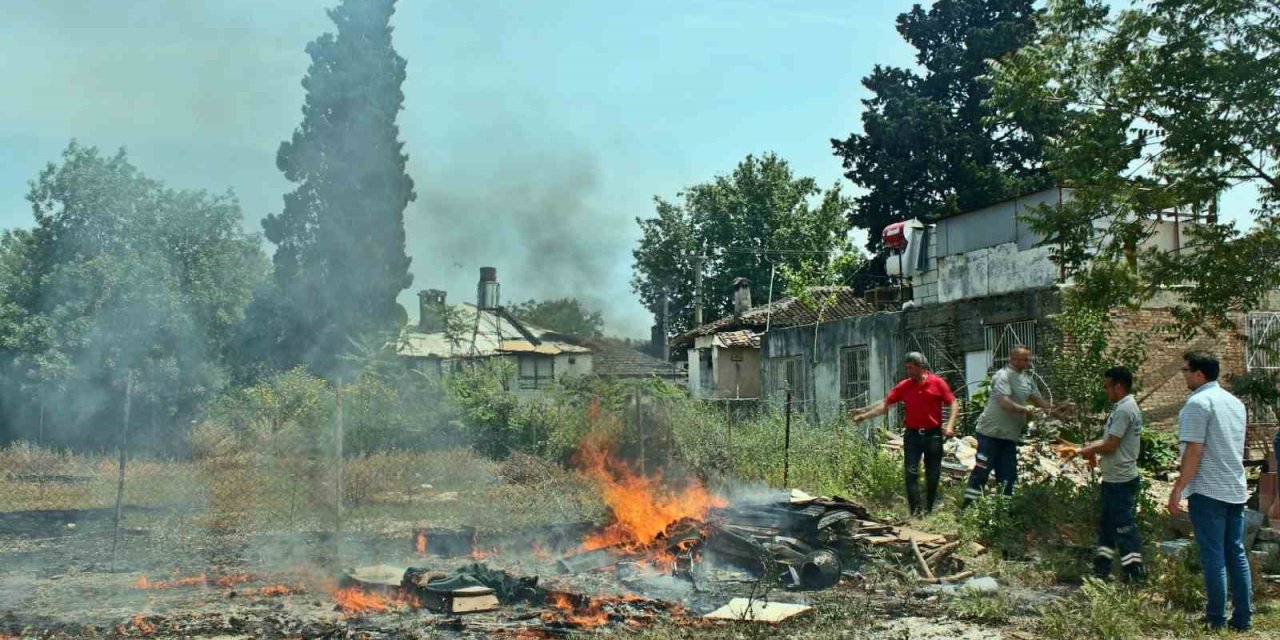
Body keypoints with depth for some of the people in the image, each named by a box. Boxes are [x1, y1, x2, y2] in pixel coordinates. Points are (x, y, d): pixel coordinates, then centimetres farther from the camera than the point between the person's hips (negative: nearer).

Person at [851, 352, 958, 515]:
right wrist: (865, 415, -5)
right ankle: (916, 510, -5)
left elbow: (953, 404, -2)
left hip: (933, 434, -2)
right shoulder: (904, 386, 2)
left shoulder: (937, 383, -4)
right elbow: (885, 404, 3)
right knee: (911, 473, -6)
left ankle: (929, 510, 17)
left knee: (933, 474, 6)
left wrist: (950, 425, -14)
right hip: (912, 434, 2)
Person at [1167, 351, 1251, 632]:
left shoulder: (1198, 402, -12)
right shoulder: (1236, 403, 14)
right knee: (1237, 554, 10)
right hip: (1236, 489, 8)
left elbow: (1194, 451, -18)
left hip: (1208, 491, -8)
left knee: (1213, 556, -3)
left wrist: (1177, 489, -15)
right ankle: (1242, 619, 13)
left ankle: (1216, 620, 0)